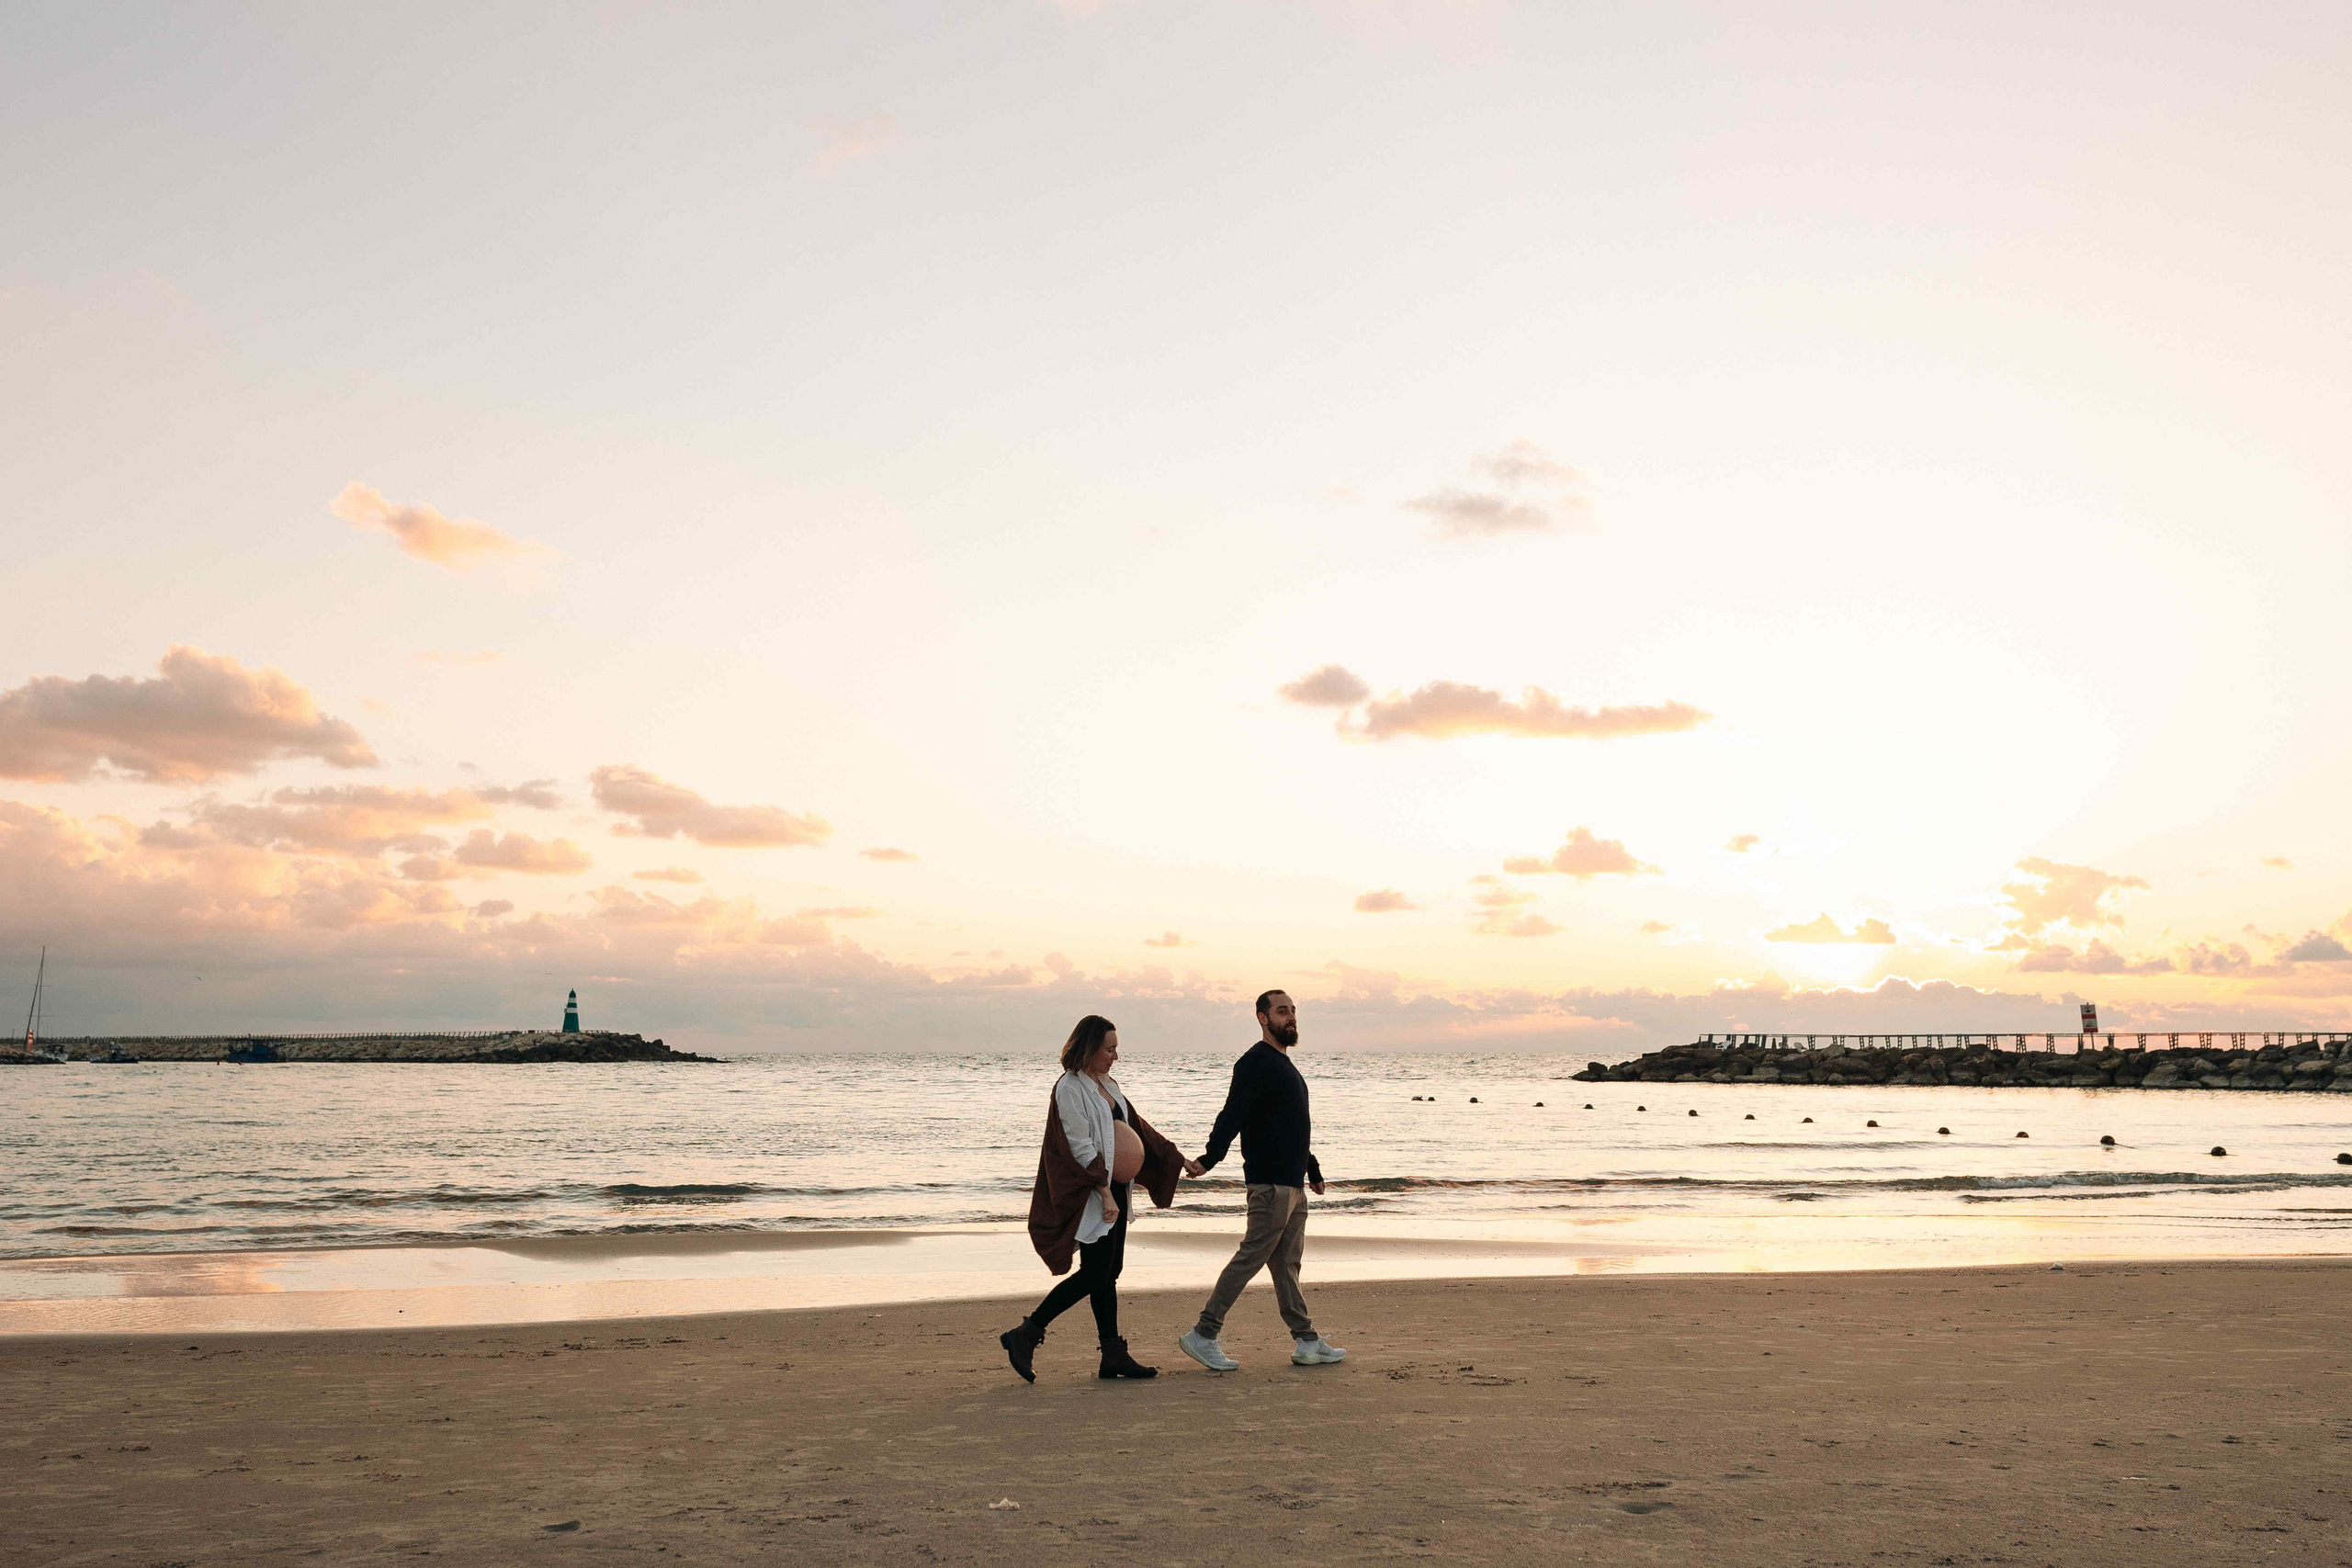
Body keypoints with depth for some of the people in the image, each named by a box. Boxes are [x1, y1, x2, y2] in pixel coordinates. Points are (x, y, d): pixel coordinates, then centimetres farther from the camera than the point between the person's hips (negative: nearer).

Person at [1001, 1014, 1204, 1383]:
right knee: (1094, 1274, -9)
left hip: (1113, 1192, 9)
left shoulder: (1108, 1085, 15)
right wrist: (1105, 1194, -20)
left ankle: (1113, 1355, 12)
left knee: (1109, 1273, 9)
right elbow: (1080, 1147, -18)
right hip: (1089, 1198, -9)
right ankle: (1025, 1335, -1)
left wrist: (1178, 1159, 21)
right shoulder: (1069, 1088, -13)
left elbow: (1138, 1128, 22)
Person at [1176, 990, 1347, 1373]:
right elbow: (1232, 1114, -24)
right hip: (1270, 1183, -9)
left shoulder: (1283, 1064, 19)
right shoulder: (1255, 1063, -11)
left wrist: (1313, 1171, 32)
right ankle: (1203, 1335, -2)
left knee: (1287, 1263, 13)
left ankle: (1307, 1342, 17)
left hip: (1293, 1183, 9)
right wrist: (1209, 1158, -36)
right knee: (1250, 1258, -7)